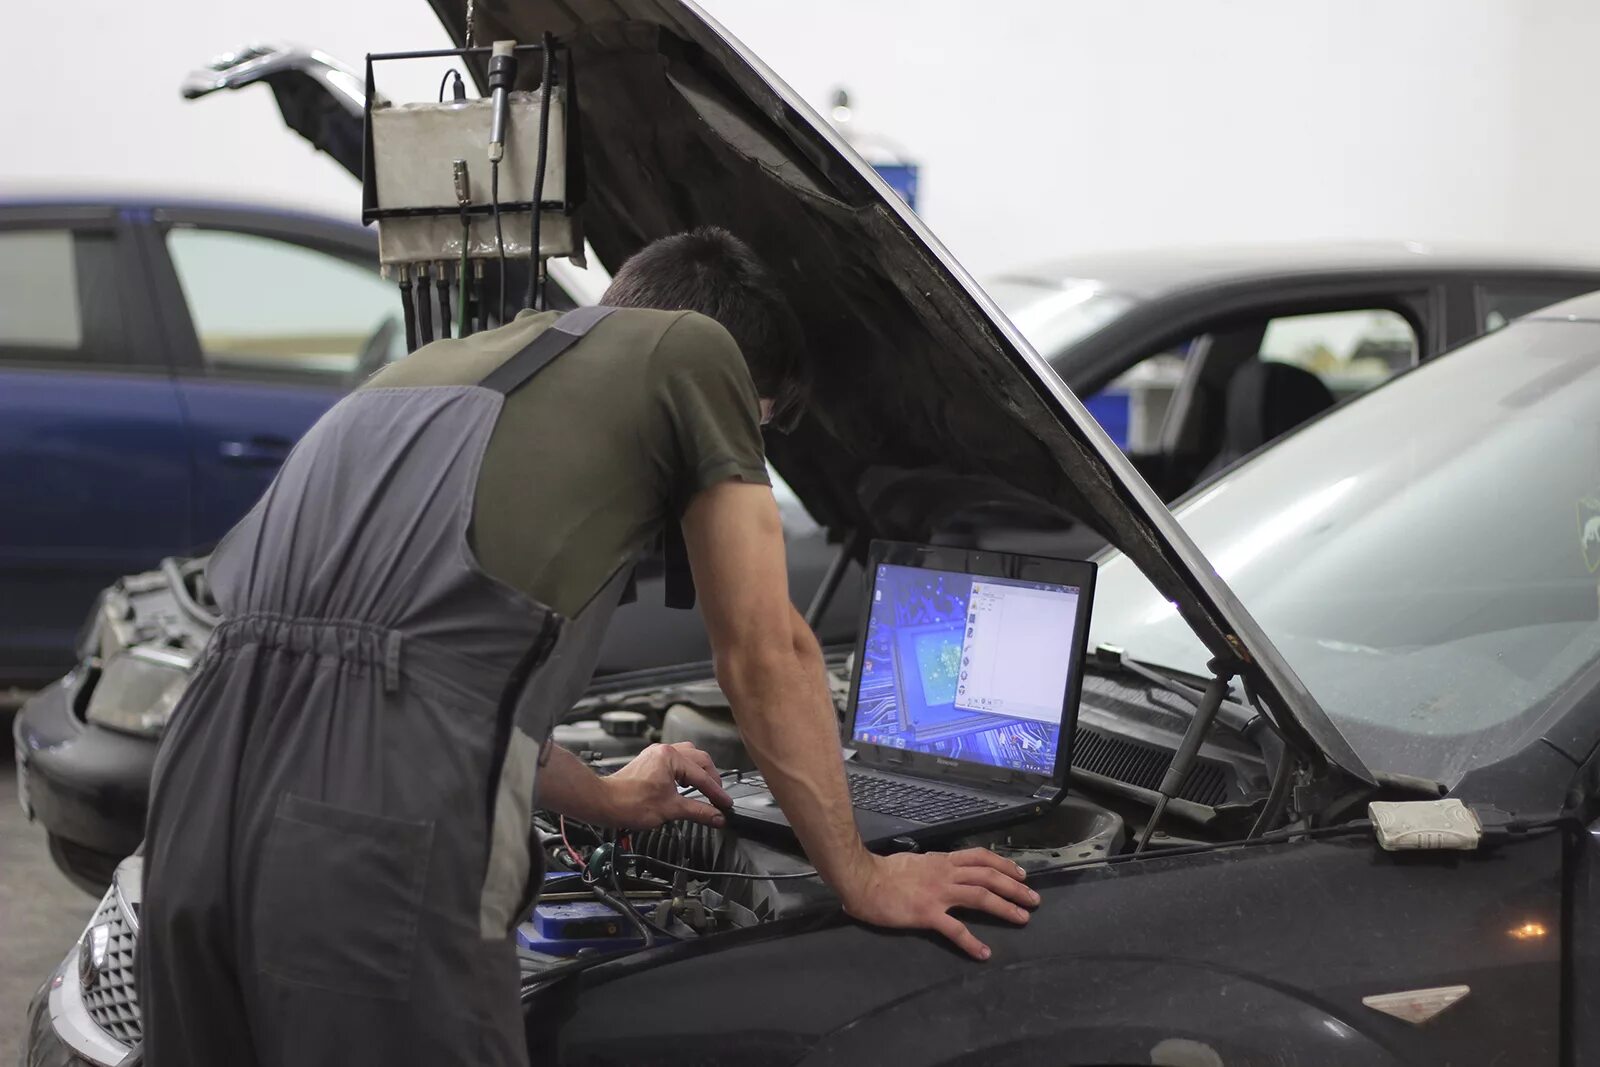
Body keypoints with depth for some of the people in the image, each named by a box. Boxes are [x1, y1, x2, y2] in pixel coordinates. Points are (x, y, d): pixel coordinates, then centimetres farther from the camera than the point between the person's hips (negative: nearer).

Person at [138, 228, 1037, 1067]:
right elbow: (766, 654, 14)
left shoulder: (444, 363, 34)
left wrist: (600, 797, 58)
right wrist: (862, 878, 25)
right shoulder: (695, 352, 13)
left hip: (205, 787, 8)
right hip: (390, 828, -8)